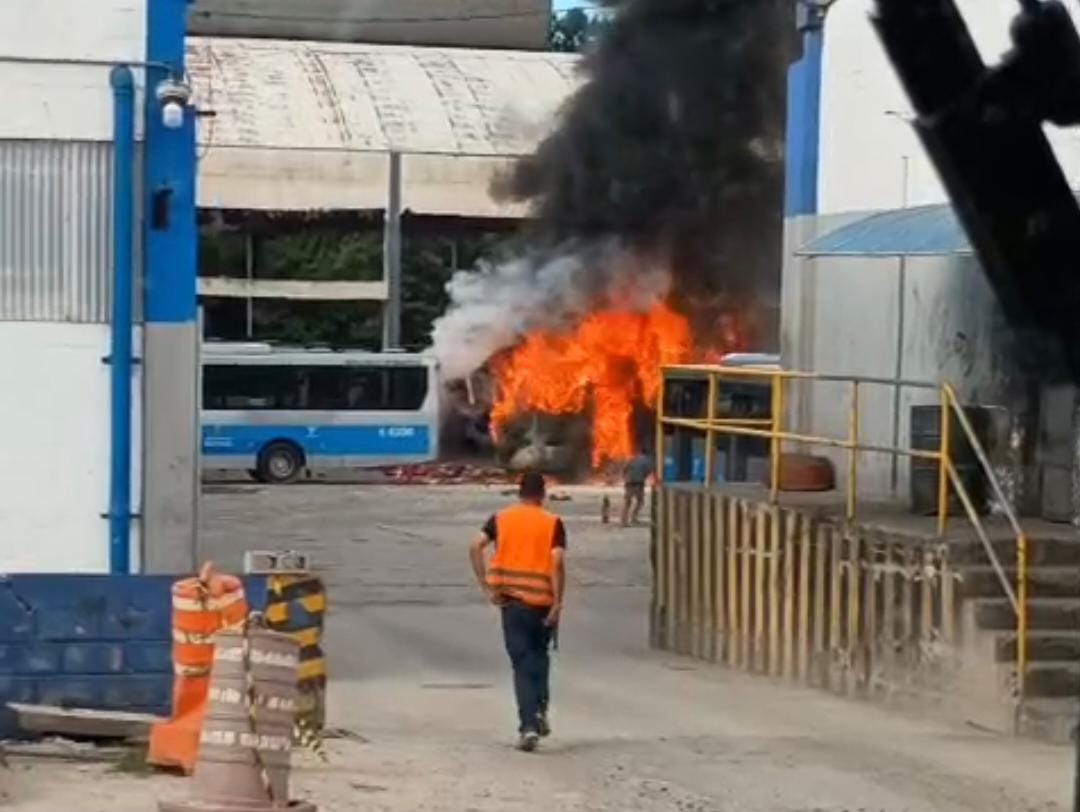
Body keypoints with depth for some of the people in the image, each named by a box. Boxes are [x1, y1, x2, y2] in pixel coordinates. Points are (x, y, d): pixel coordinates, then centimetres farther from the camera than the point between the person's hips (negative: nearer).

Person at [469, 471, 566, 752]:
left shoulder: (501, 519, 6)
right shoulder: (553, 523, -1)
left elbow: (476, 547, -6)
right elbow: (558, 561, -12)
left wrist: (487, 588, -4)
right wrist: (558, 603, -11)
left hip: (511, 599, 1)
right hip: (542, 601, 0)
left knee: (522, 663, 3)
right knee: (540, 656, 23)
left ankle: (529, 725, -7)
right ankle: (540, 712, 14)